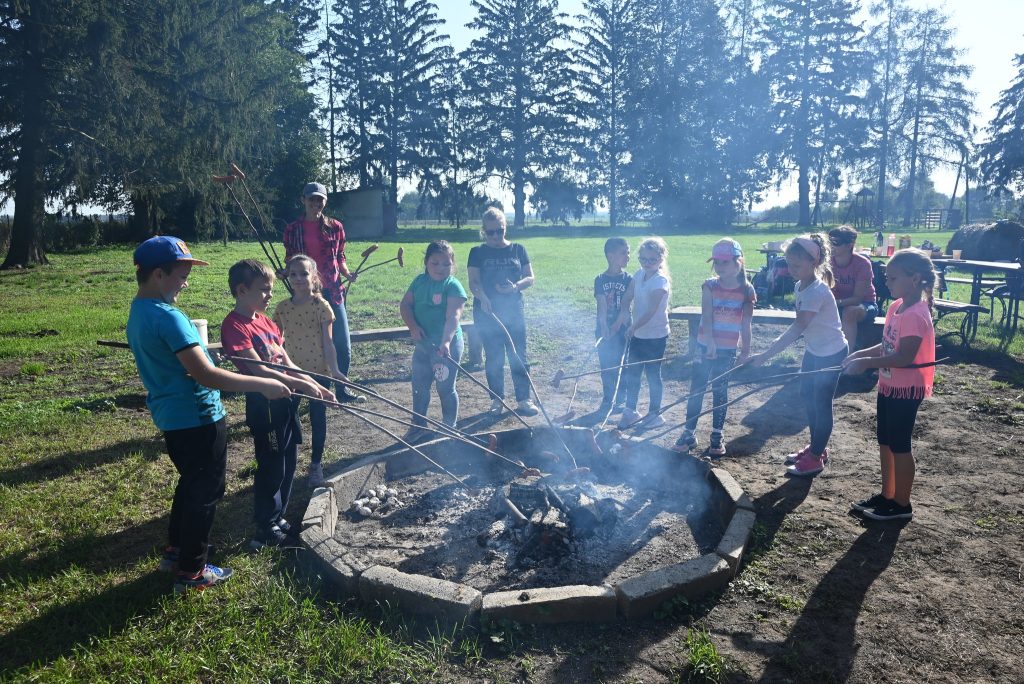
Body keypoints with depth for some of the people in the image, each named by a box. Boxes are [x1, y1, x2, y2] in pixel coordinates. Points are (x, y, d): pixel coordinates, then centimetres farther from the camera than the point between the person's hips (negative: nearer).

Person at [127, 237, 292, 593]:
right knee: (206, 491, 6)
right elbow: (205, 375, -30)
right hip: (197, 417, -10)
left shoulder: (139, 311, 7)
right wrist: (261, 385, -27)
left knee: (191, 482, 26)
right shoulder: (168, 317, -25)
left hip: (171, 415, 10)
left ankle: (176, 549, 41)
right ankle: (191, 571, 18)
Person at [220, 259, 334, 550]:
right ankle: (266, 529, 20)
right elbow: (259, 370, -22)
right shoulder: (235, 326, -16)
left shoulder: (265, 321, 11)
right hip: (264, 404, -8)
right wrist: (302, 384, -21)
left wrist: (317, 387, 4)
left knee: (288, 463, 17)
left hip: (285, 401, 8)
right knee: (271, 468, 3)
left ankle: (277, 518, 34)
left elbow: (287, 363, 11)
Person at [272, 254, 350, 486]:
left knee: (318, 419, 8)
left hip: (318, 371, -3)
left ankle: (316, 464, 25)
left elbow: (327, 341, -9)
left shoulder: (321, 306, -10)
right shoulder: (283, 308, 1)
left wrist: (335, 370, -14)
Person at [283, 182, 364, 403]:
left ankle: (342, 390, 17)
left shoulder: (335, 227, 5)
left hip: (332, 291, 1)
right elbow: (290, 262, 8)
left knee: (343, 345, 2)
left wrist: (347, 273, -6)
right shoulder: (292, 229, 3)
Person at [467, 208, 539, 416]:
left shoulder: (518, 249, 7)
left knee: (518, 356, 0)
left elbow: (530, 278, 5)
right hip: (487, 312, -1)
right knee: (493, 358, 5)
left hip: (514, 311, 1)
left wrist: (516, 286, -16)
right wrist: (483, 299, -25)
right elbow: (473, 282, -5)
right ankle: (497, 400, 15)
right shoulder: (478, 253, 3)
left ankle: (523, 400, 8)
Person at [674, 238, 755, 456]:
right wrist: (710, 342, -25)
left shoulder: (746, 290, -2)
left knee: (720, 391, 10)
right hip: (705, 345, 0)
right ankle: (688, 433, 11)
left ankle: (717, 435, 21)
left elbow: (745, 324, 2)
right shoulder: (710, 286, -5)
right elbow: (706, 316, -14)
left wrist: (746, 350, 2)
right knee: (697, 389, 3)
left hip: (728, 349, 1)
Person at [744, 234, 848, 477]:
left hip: (831, 353, -9)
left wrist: (765, 355, -45)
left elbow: (797, 329, -39)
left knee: (821, 404, 1)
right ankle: (816, 447, 33)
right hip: (814, 350, 9)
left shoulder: (816, 291, -30)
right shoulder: (801, 285, -1)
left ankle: (816, 457, 16)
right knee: (807, 396, 17)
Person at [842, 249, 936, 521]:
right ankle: (887, 494, 31)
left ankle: (901, 504, 18)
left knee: (900, 446, 3)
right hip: (889, 386, 9)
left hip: (906, 389, -9)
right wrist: (860, 354, 1)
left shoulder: (916, 315, -23)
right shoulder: (896, 307, 6)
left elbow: (904, 357, -27)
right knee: (885, 442, 17)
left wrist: (867, 363, -26)